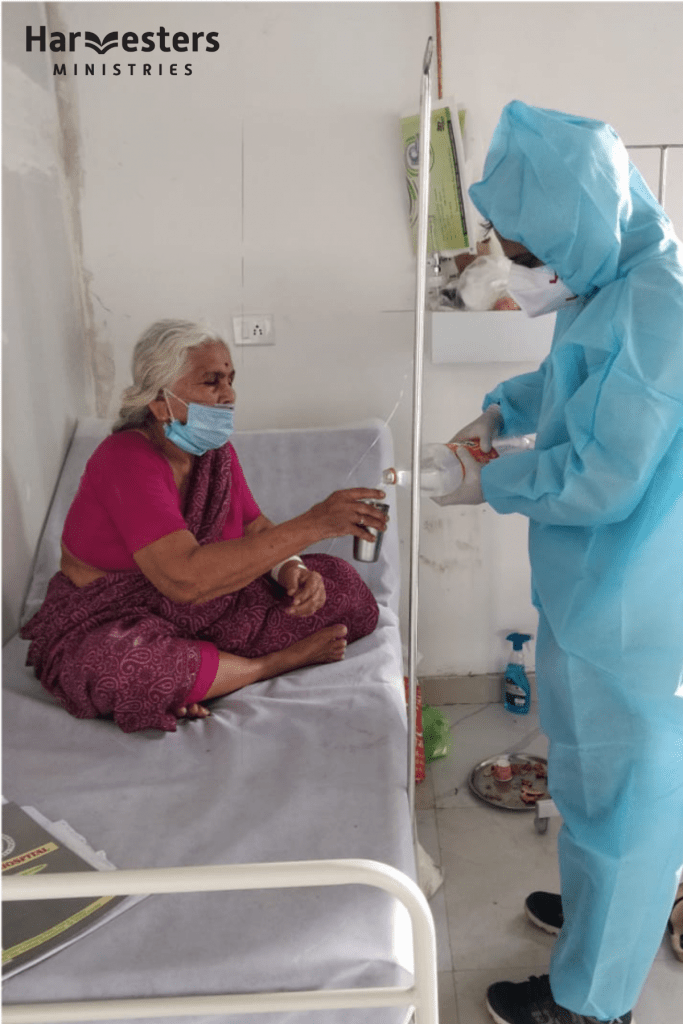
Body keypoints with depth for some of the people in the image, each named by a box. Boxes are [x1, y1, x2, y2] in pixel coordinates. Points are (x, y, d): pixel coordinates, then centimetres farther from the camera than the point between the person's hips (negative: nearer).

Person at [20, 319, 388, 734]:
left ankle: (197, 677, -13)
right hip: (111, 624, -6)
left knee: (340, 581, -5)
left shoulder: (216, 452, 0)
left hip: (207, 608, 7)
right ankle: (279, 661, -16)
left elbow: (258, 530, 7)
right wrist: (311, 524, -38)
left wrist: (292, 570, -18)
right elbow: (186, 578, -37)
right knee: (118, 667, -42)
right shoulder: (125, 461, -25)